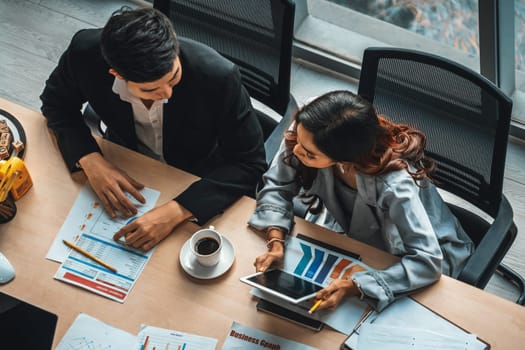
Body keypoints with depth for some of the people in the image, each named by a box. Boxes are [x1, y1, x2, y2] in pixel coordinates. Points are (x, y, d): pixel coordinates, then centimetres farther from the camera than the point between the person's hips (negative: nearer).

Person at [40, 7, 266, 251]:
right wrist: (90, 160, -29)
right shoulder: (85, 53, -31)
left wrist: (175, 211, -42)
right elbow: (56, 102, -10)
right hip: (122, 169, 4)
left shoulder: (218, 75, -38)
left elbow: (249, 163, -29)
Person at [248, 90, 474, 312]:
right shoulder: (306, 133, -28)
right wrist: (276, 243, -30)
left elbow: (428, 261, -37)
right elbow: (278, 187, -15)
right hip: (360, 236, 4)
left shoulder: (395, 185, -41)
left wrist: (353, 286, -46)